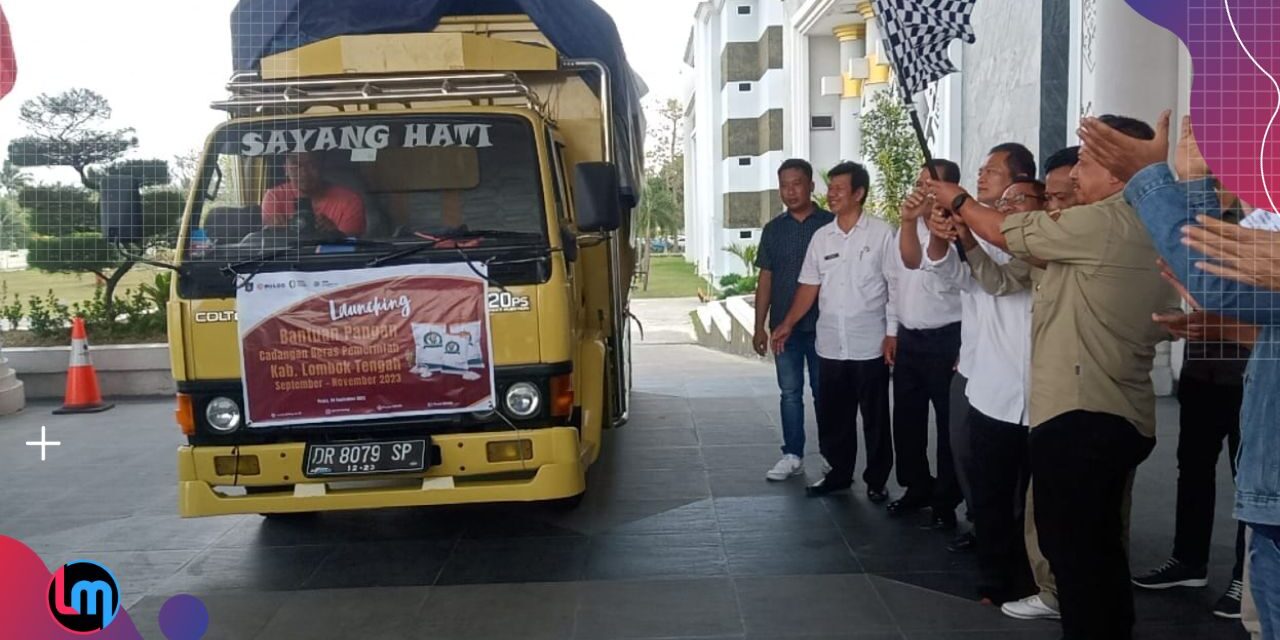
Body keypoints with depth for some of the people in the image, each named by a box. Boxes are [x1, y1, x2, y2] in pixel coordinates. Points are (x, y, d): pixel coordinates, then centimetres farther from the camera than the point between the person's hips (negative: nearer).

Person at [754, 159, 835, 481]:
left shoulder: (830, 224, -4)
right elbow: (765, 279, 9)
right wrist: (760, 326, 6)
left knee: (823, 392, 6)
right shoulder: (773, 229, 7)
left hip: (821, 325, -3)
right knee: (790, 392, 8)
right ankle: (792, 455, 17)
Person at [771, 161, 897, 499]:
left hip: (870, 344, -4)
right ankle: (839, 473, 27)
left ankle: (876, 479, 21)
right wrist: (788, 324, 2)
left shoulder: (881, 233, -5)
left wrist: (893, 333, -9)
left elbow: (896, 285, -5)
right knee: (832, 416, 12)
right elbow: (809, 286, 10)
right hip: (830, 345, 5)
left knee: (875, 418, 7)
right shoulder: (821, 237, 8)